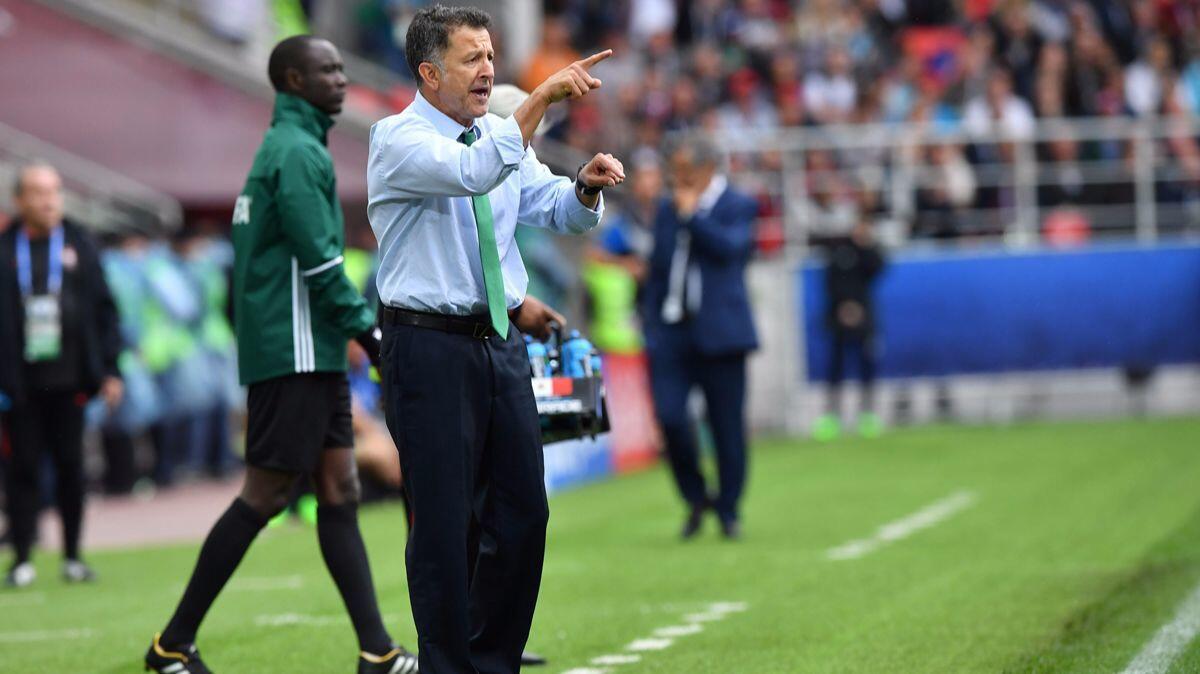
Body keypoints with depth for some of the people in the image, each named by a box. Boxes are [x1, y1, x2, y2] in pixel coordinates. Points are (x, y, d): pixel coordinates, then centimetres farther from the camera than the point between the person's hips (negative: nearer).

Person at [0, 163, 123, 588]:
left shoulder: (79, 246, 8)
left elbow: (104, 309, 8)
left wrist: (110, 370, 3)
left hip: (68, 378, 1)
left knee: (70, 466, 5)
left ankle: (72, 554, 13)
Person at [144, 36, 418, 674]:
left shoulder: (288, 146, 18)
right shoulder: (297, 151, -12)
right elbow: (319, 260, -18)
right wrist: (368, 329, -14)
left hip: (313, 356, 10)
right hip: (294, 352, -10)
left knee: (339, 491, 5)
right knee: (265, 496, -6)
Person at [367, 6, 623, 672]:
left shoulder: (501, 134, 12)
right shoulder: (398, 140, -10)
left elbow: (556, 208, 6)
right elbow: (475, 172, -29)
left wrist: (586, 186, -16)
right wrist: (542, 98, -32)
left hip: (502, 342, 7)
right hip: (430, 348, -7)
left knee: (522, 513, 8)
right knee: (445, 523, -3)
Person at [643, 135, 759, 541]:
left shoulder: (737, 207, 2)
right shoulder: (667, 210, 17)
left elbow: (729, 247, -17)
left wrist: (691, 214, -9)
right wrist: (650, 320, 15)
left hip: (718, 332, -4)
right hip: (671, 330, 4)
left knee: (727, 424, 1)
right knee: (669, 417, -11)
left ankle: (728, 510, 14)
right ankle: (695, 498, 9)